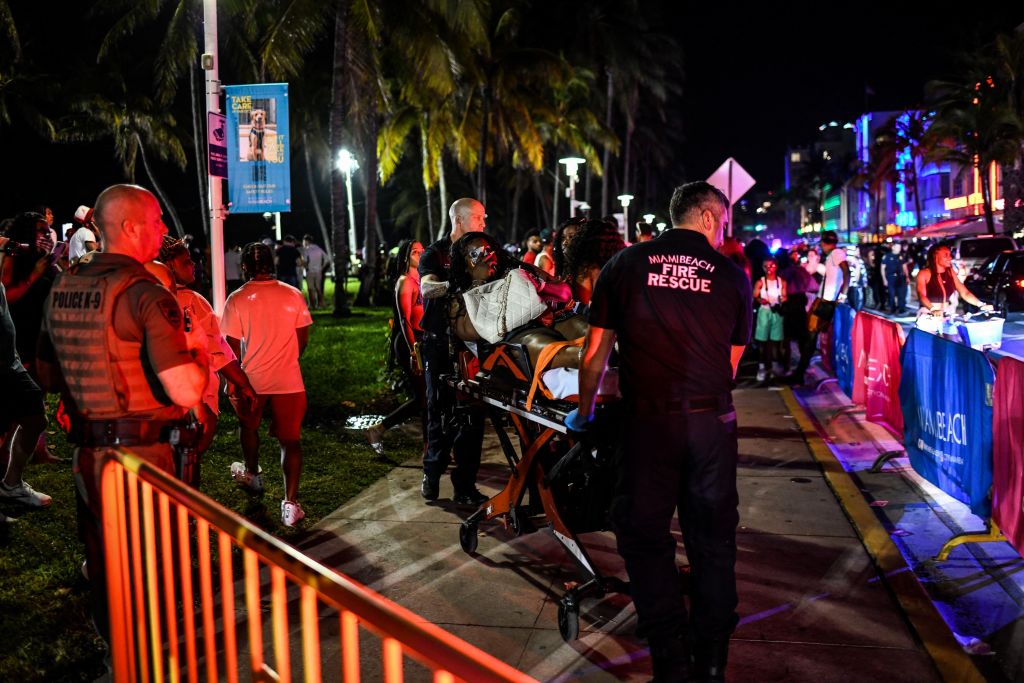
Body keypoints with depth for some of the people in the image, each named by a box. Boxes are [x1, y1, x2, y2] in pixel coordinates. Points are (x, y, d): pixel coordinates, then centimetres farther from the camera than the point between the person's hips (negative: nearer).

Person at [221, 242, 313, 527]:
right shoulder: (293, 295, -4)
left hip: (251, 378, 0)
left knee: (249, 426, 27)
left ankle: (252, 474, 49)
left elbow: (233, 346, -5)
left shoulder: (237, 299, -8)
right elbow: (303, 339, 3)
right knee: (290, 439, 4)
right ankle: (290, 503, -5)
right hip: (289, 379, 0)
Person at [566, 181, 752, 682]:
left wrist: (584, 413, 20)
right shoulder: (732, 275, 4)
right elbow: (731, 362, 9)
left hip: (647, 420, -1)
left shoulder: (625, 264, 4)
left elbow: (596, 353, 6)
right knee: (712, 540, 13)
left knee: (645, 537, 10)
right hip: (712, 423, 1)